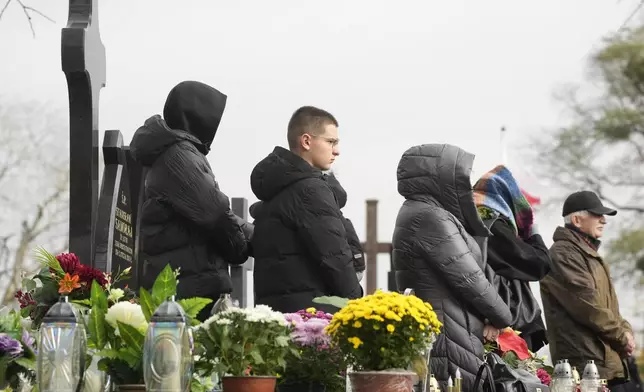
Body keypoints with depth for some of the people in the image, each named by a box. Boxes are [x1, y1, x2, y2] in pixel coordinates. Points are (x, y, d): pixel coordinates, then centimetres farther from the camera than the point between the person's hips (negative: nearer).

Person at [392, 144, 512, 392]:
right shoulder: (430, 217, -12)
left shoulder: (421, 214, 19)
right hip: (447, 338, -10)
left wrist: (488, 317, 2)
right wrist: (501, 318, 2)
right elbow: (470, 279, -13)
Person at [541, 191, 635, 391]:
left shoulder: (589, 254, 24)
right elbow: (587, 305, -18)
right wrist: (621, 336, -9)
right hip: (585, 363, -10)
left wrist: (625, 330, 4)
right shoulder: (563, 254, -10)